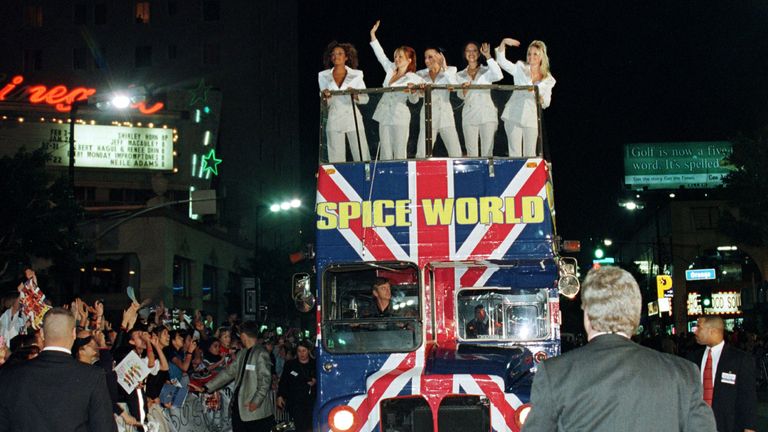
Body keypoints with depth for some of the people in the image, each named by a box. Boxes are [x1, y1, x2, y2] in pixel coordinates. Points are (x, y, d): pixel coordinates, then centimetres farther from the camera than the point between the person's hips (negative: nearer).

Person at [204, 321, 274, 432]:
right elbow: (228, 373, 17)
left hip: (255, 408, -8)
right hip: (239, 406, 8)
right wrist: (206, 388, 13)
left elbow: (265, 379, -14)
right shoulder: (242, 354, 14)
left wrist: (256, 401, -20)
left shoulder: (261, 354, -10)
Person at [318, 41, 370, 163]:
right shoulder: (324, 76, 9)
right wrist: (325, 97, -12)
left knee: (362, 157, -5)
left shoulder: (356, 75, 5)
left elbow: (365, 99, 2)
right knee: (336, 159, -2)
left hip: (353, 120, -1)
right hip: (334, 120, 1)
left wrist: (355, 95, -18)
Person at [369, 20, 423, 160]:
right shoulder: (391, 70, 11)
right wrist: (373, 34, 19)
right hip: (385, 115, 5)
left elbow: (414, 100, -8)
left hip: (399, 117, -5)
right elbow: (381, 55, 19)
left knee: (399, 153, -5)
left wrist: (411, 91, -31)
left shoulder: (413, 78, -4)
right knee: (385, 154, 4)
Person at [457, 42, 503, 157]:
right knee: (471, 153, -2)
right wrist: (464, 89, -21)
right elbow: (461, 95, 2)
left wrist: (488, 56, -14)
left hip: (487, 114, -1)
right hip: (469, 116, 2)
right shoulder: (461, 75, 14)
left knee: (487, 151, -4)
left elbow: (499, 76, -13)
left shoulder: (487, 71, 9)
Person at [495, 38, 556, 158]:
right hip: (514, 116, -2)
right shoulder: (520, 68, 6)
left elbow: (546, 103, 5)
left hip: (531, 118, 2)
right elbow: (501, 61, -3)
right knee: (515, 153, -2)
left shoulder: (548, 80, 9)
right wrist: (503, 43, -17)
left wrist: (540, 97, -18)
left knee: (530, 155, 4)